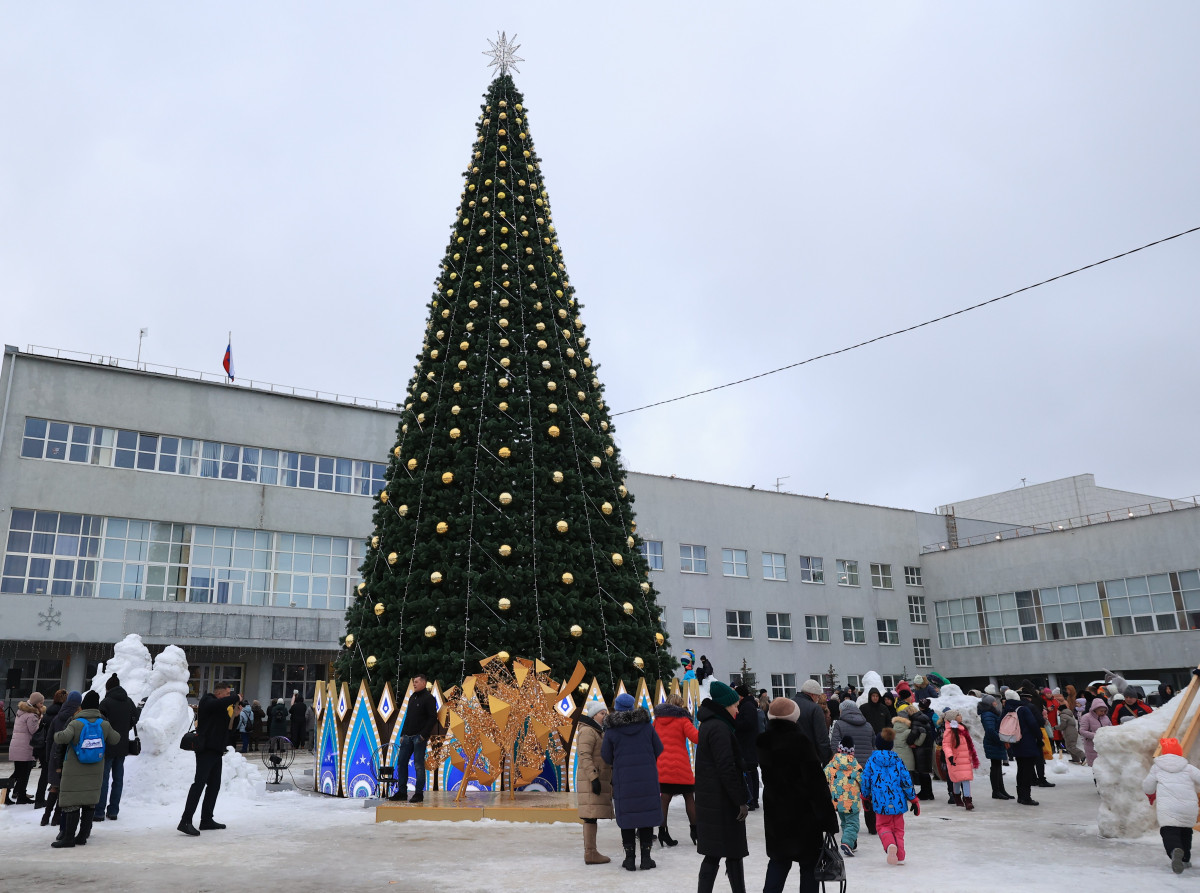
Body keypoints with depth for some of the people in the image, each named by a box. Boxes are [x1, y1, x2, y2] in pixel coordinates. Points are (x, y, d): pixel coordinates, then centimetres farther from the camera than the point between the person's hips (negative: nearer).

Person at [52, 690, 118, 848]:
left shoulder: (75, 723, -11)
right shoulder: (104, 724, 1)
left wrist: (57, 736, -2)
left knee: (72, 802, 0)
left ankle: (69, 837, 0)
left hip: (75, 771, -4)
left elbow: (63, 738, -25)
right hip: (95, 771, 4)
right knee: (90, 802, 10)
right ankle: (83, 836, 14)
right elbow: (115, 740, 10)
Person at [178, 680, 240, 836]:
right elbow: (229, 700, -29)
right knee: (199, 783, -14)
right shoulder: (208, 702, -9)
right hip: (206, 749, -10)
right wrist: (236, 697, -13)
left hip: (216, 751, 10)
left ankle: (207, 820, 18)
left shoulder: (219, 706, 20)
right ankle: (186, 821, -15)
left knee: (214, 785, 11)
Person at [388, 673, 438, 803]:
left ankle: (419, 794, 3)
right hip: (408, 736, 8)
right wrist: (403, 734, 15)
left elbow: (433, 718, -12)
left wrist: (424, 735, -17)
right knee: (401, 762, 7)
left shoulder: (429, 698, -7)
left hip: (419, 737, -8)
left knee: (419, 765, -4)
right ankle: (402, 792, 15)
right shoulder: (412, 697, 18)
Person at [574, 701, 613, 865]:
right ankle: (590, 854, -11)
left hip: (600, 779, 10)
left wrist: (610, 779, 23)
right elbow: (585, 756, -19)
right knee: (590, 816, -10)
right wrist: (594, 778, -23)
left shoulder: (599, 732, 21)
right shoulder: (587, 731, -10)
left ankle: (591, 852, 11)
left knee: (591, 817, 9)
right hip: (591, 780, -10)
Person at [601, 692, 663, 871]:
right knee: (647, 815, 9)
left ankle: (630, 858, 11)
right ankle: (646, 857, 12)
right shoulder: (646, 725, 0)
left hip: (623, 779, -1)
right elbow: (659, 749, 6)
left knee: (626, 816, 8)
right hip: (647, 778, 1)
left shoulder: (611, 730, -4)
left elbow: (607, 758, 1)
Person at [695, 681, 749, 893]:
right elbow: (727, 768, -21)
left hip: (709, 799, 10)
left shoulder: (709, 725, 15)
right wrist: (742, 800, -16)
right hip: (721, 802, -10)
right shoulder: (719, 728, -17)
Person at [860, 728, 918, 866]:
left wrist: (865, 797, 18)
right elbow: (906, 780, -1)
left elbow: (865, 780, 1)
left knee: (883, 826, 12)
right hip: (898, 801, 2)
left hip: (881, 802, -1)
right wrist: (913, 799, 10)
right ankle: (899, 855, 13)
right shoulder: (897, 761, -2)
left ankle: (890, 845, -16)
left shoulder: (872, 761, -4)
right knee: (898, 828, 16)